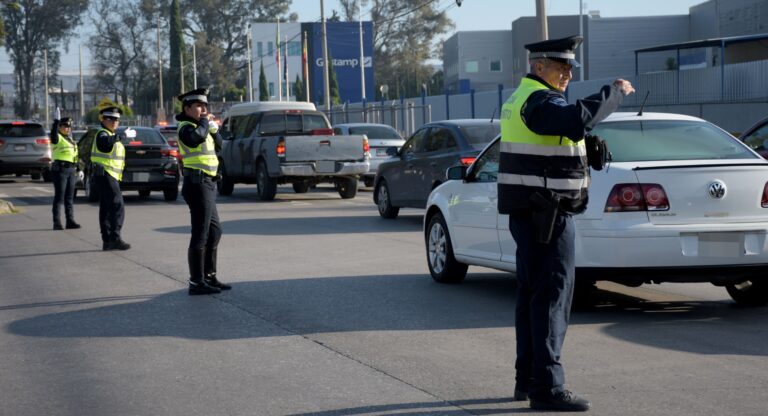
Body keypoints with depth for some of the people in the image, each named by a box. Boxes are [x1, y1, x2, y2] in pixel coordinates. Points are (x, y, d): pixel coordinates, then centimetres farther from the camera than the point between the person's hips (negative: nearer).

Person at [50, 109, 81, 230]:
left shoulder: (71, 140, 19)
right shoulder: (58, 138, -5)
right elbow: (53, 134, -30)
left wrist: (77, 170, 20)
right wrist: (56, 120, -35)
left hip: (71, 170, 8)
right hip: (60, 169, -8)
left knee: (69, 197, 9)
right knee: (59, 197, -7)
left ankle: (70, 221, 11)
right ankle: (57, 222, -6)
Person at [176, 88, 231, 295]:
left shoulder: (199, 126, 18)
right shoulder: (186, 127, -10)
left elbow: (218, 144, 16)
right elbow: (196, 137, -32)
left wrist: (212, 126, 3)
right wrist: (204, 122, -15)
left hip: (207, 184, 10)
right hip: (198, 183, -10)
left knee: (215, 231, 17)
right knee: (200, 234, -10)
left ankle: (209, 276, 25)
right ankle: (196, 282, -8)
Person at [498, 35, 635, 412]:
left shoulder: (521, 98, 17)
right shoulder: (539, 101, -17)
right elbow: (579, 118, -36)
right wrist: (615, 91, -24)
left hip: (529, 211, 11)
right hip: (546, 212, -11)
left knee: (532, 292, 14)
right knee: (553, 293, -10)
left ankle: (527, 379, 21)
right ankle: (547, 387, -10)